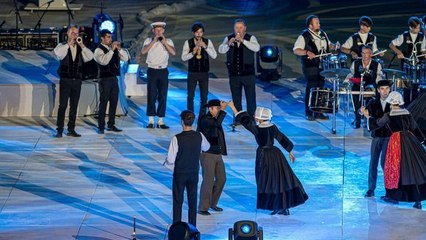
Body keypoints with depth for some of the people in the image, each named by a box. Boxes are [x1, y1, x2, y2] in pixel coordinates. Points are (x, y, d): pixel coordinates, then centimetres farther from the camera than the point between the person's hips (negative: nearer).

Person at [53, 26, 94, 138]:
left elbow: (90, 57, -4)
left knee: (74, 106, 6)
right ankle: (59, 130, -2)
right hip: (65, 80, -4)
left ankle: (71, 130, 12)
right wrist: (69, 43, -17)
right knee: (63, 105, -5)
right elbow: (58, 53, -20)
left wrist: (82, 45, -13)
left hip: (77, 80, 4)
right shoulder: (62, 46, 2)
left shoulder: (81, 48, 11)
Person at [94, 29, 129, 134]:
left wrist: (119, 49, -7)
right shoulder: (99, 50, -8)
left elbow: (126, 58, 8)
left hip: (114, 78, 7)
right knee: (103, 103, -5)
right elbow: (104, 61, -26)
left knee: (114, 102, 10)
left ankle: (111, 125, 18)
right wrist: (112, 50, -24)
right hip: (105, 79, -7)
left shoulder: (113, 48, 12)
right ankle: (101, 127, -2)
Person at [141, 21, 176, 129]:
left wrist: (164, 42, -14)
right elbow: (143, 51, -11)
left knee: (163, 96, 1)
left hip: (163, 71, 1)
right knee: (151, 96, -1)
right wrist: (154, 41, -15)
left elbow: (173, 53, -8)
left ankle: (160, 121, 5)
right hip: (152, 71, -1)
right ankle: (151, 121, 4)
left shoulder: (168, 41, 8)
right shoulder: (149, 41, 6)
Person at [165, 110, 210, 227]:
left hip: (180, 174, -3)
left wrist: (167, 160, 3)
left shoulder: (177, 138, -21)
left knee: (178, 202, 6)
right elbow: (206, 147, 15)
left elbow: (170, 160, -18)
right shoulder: (199, 136, -8)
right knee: (193, 201, 12)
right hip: (194, 173, 3)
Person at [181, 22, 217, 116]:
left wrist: (205, 47, -21)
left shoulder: (208, 42, 1)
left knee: (204, 97, 3)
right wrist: (193, 52, -24)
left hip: (204, 73, 1)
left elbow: (214, 56, -8)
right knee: (190, 96, 1)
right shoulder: (188, 43, -3)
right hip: (192, 73, -1)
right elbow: (183, 58, -8)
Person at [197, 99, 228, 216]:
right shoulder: (204, 119, -14)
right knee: (208, 180, -9)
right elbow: (216, 123, -30)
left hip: (217, 154, 9)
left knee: (221, 179, 13)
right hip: (207, 154, -9)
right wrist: (223, 110, -26)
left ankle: (212, 203, 27)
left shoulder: (215, 119, 13)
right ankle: (202, 208, -2)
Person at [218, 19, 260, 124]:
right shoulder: (228, 38, 6)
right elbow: (221, 50, -5)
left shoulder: (250, 38, -1)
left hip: (248, 74, -2)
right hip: (234, 74, 3)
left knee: (250, 98, 0)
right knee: (236, 99, 8)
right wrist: (229, 44, -24)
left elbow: (256, 48, -19)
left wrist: (243, 41, -28)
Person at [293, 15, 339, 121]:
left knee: (320, 88, 9)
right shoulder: (304, 36, -10)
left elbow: (328, 44, 26)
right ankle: (308, 113, 4)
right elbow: (296, 50, -15)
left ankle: (318, 112, 17)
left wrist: (334, 46, 4)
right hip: (310, 67, -6)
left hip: (322, 66, 7)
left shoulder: (322, 34, 12)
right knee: (311, 88, -4)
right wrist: (307, 52, -30)